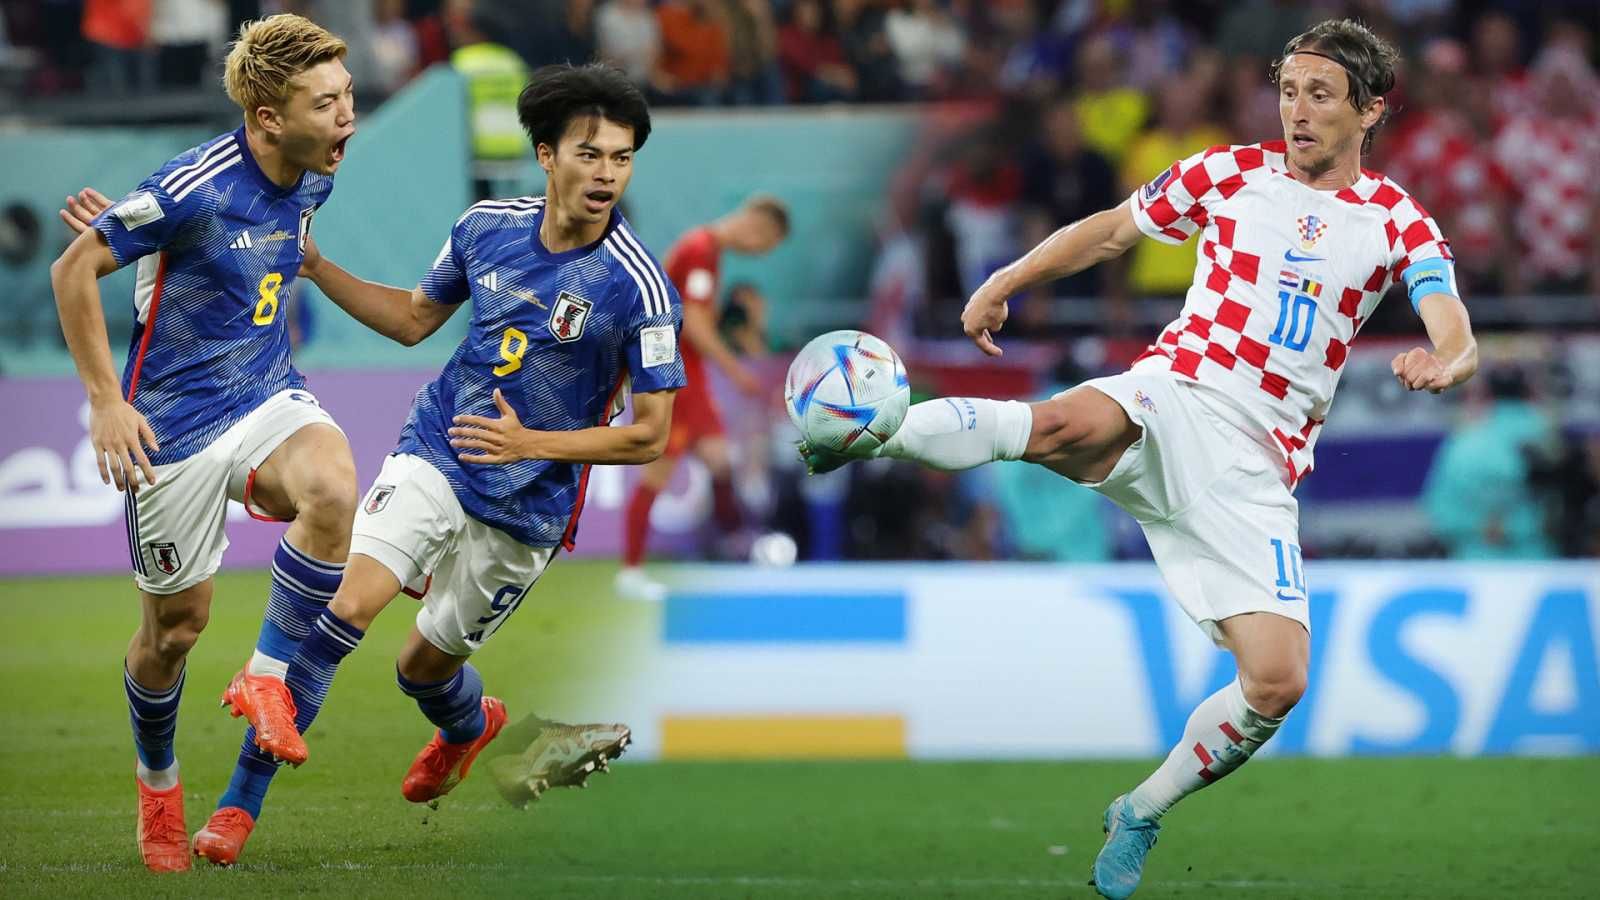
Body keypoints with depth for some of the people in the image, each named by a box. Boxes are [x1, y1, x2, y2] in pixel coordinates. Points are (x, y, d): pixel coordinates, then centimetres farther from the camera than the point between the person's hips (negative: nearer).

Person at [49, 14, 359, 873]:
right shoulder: (195, 188, -23)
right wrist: (106, 401, -16)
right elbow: (73, 270, -15)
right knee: (176, 622, 7)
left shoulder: (312, 177, -1)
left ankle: (264, 676, -13)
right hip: (175, 421, -5)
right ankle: (156, 779, 34)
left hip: (268, 396, 5)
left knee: (332, 487, -30)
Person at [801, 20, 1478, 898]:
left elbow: (1458, 341, -6)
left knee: (1276, 683, -10)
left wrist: (1442, 363, -30)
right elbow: (1108, 230, 22)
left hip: (1256, 467, 1)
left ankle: (1142, 814, 14)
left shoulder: (1399, 223, 8)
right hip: (1171, 397, -1)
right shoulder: (1230, 172, 10)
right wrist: (1004, 282, 12)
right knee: (1066, 425, -40)